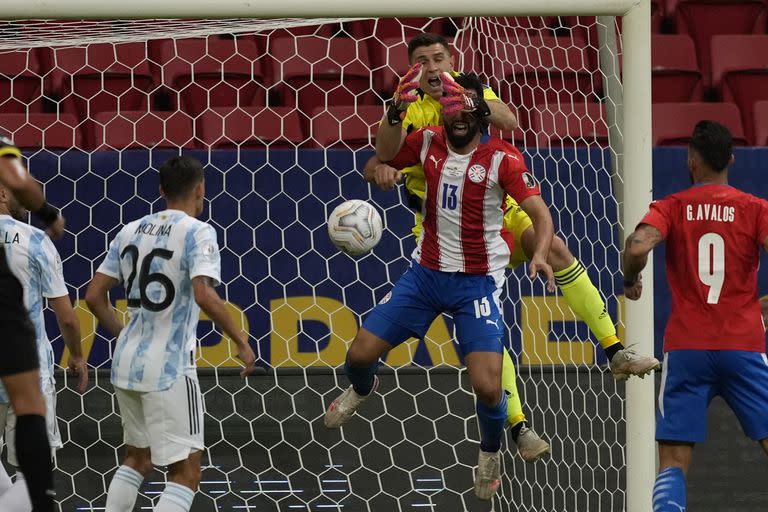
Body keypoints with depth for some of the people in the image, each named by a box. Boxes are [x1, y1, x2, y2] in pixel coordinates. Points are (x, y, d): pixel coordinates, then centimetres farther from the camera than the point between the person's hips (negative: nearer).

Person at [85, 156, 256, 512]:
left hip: (127, 363, 7)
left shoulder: (130, 231, 9)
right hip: (169, 368, -7)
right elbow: (204, 296, -24)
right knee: (186, 473, -3)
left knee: (137, 458, 24)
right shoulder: (197, 232, -10)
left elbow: (94, 297, 11)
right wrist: (241, 342, -13)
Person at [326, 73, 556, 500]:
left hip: (477, 282, -4)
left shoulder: (502, 158, -15)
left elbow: (540, 213, -21)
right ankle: (362, 389, 42)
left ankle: (491, 452, 16)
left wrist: (540, 253, -41)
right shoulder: (428, 142, -2)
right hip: (426, 271, 4)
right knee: (361, 353, 2)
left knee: (487, 386, -18)